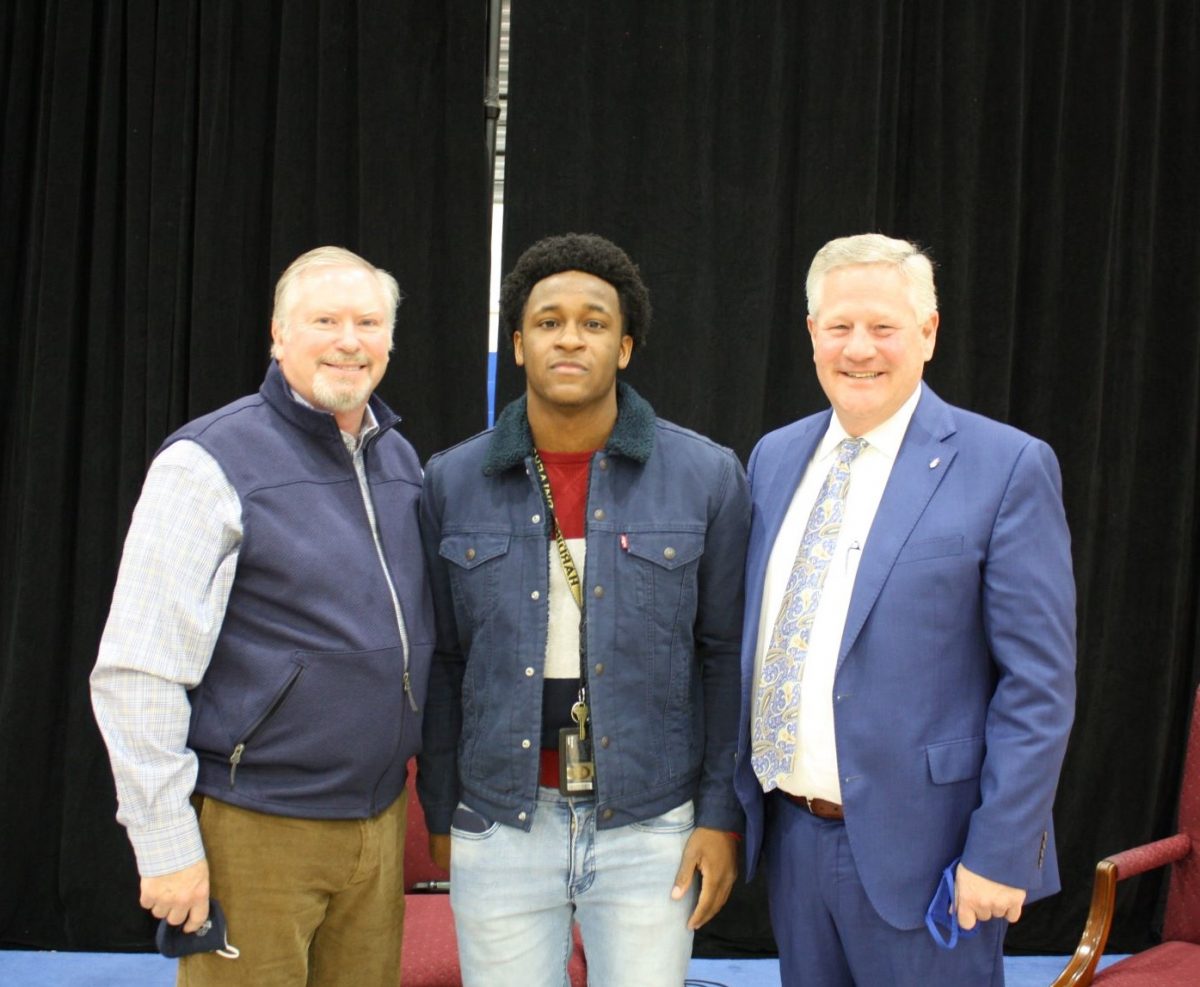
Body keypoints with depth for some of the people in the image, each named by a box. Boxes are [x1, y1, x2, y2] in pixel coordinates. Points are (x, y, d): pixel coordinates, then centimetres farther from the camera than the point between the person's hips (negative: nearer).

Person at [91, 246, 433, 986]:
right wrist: (168, 844, -15)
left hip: (380, 814, 6)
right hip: (257, 831, -6)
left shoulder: (402, 460, 9)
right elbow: (136, 672, -14)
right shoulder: (212, 463, -11)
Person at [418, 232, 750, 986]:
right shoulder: (452, 484, 2)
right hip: (499, 829, 1)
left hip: (650, 825, -1)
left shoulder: (707, 478, -2)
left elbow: (725, 657, 0)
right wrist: (440, 811, 8)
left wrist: (721, 814, -2)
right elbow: (443, 661, 7)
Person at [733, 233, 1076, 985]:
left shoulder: (1008, 468, -10)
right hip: (790, 835, 5)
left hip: (918, 848, -5)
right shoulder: (775, 457, 8)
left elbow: (1040, 686, -11)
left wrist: (1001, 853, -14)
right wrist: (736, 797, 12)